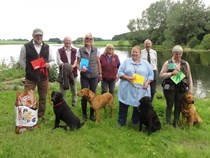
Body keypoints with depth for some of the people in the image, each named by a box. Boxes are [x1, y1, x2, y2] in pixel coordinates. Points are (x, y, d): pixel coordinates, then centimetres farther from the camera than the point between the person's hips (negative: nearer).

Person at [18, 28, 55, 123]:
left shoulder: (47, 47, 5)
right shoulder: (26, 47, -3)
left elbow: (52, 60, 12)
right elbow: (21, 61, 6)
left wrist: (49, 64, -9)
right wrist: (28, 69, -3)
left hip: (43, 77, 3)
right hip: (30, 77, -2)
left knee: (43, 98, 12)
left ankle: (41, 115, 29)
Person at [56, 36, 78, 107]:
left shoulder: (75, 50, 11)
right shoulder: (59, 51, 5)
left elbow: (77, 59, 1)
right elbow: (58, 61, -7)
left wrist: (74, 65, -20)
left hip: (73, 72, 2)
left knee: (74, 89, 10)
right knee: (63, 89, 4)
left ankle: (74, 103, 25)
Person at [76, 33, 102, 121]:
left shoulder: (96, 50, 2)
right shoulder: (80, 50, -3)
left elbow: (98, 63, 10)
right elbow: (78, 63, 0)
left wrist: (100, 73, 11)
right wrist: (80, 69, -20)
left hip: (94, 76, 1)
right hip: (84, 76, -1)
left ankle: (92, 114, 19)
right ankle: (84, 114, 19)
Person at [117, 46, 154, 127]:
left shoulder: (145, 63, 9)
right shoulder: (126, 62, 6)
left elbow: (151, 74, 7)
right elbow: (120, 73, 0)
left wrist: (147, 82, -9)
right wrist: (127, 78, -16)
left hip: (141, 91, 1)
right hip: (127, 90, 0)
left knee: (138, 106, 8)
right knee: (123, 106, 4)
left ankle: (136, 122, 27)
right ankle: (121, 122, 20)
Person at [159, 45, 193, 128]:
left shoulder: (185, 64, 7)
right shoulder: (167, 63, -1)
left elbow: (189, 77, 10)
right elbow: (161, 75, -3)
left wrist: (190, 90, 7)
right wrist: (171, 73, -17)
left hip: (181, 88, 2)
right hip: (169, 88, -2)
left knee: (178, 105, 7)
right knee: (169, 105, 4)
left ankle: (176, 123, 21)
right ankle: (168, 122, 19)